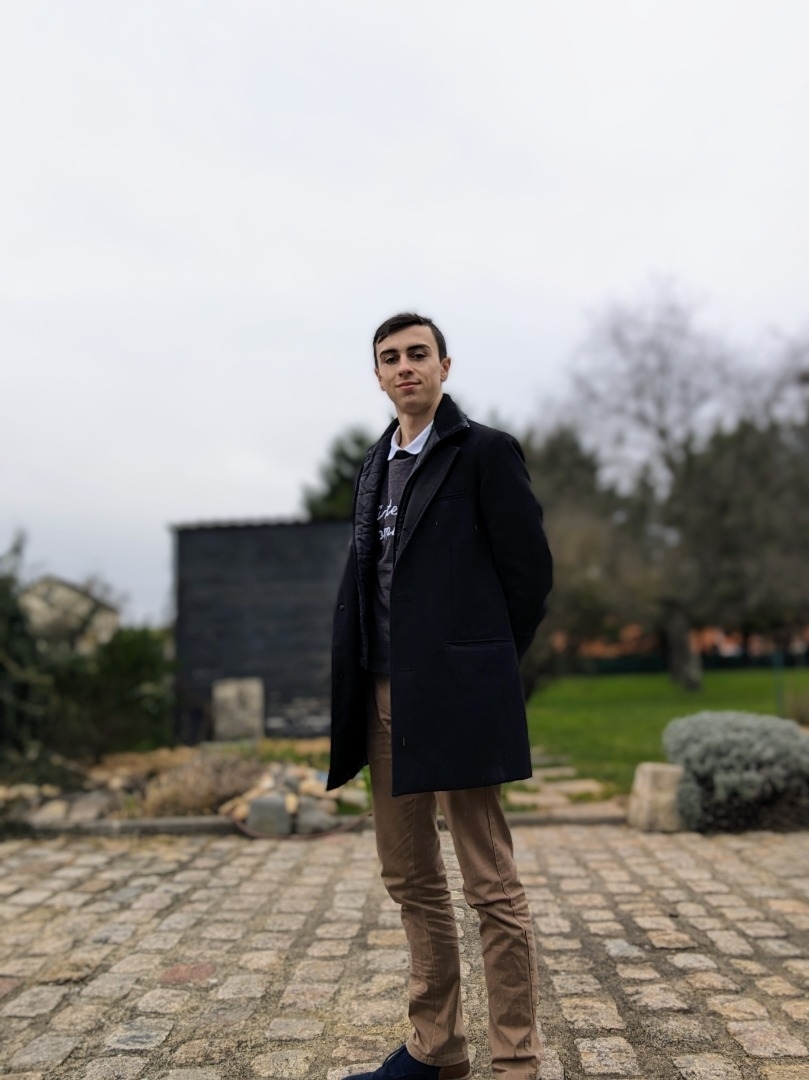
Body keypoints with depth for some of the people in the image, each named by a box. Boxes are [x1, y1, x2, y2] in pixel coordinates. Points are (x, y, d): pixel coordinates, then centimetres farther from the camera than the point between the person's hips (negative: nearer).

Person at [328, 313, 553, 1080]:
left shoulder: (485, 452, -3)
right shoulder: (376, 465, 16)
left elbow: (530, 571, -3)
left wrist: (483, 663, 2)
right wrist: (354, 685, 8)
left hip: (455, 696, -7)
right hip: (385, 698, 7)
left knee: (491, 887, 0)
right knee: (410, 881, 15)